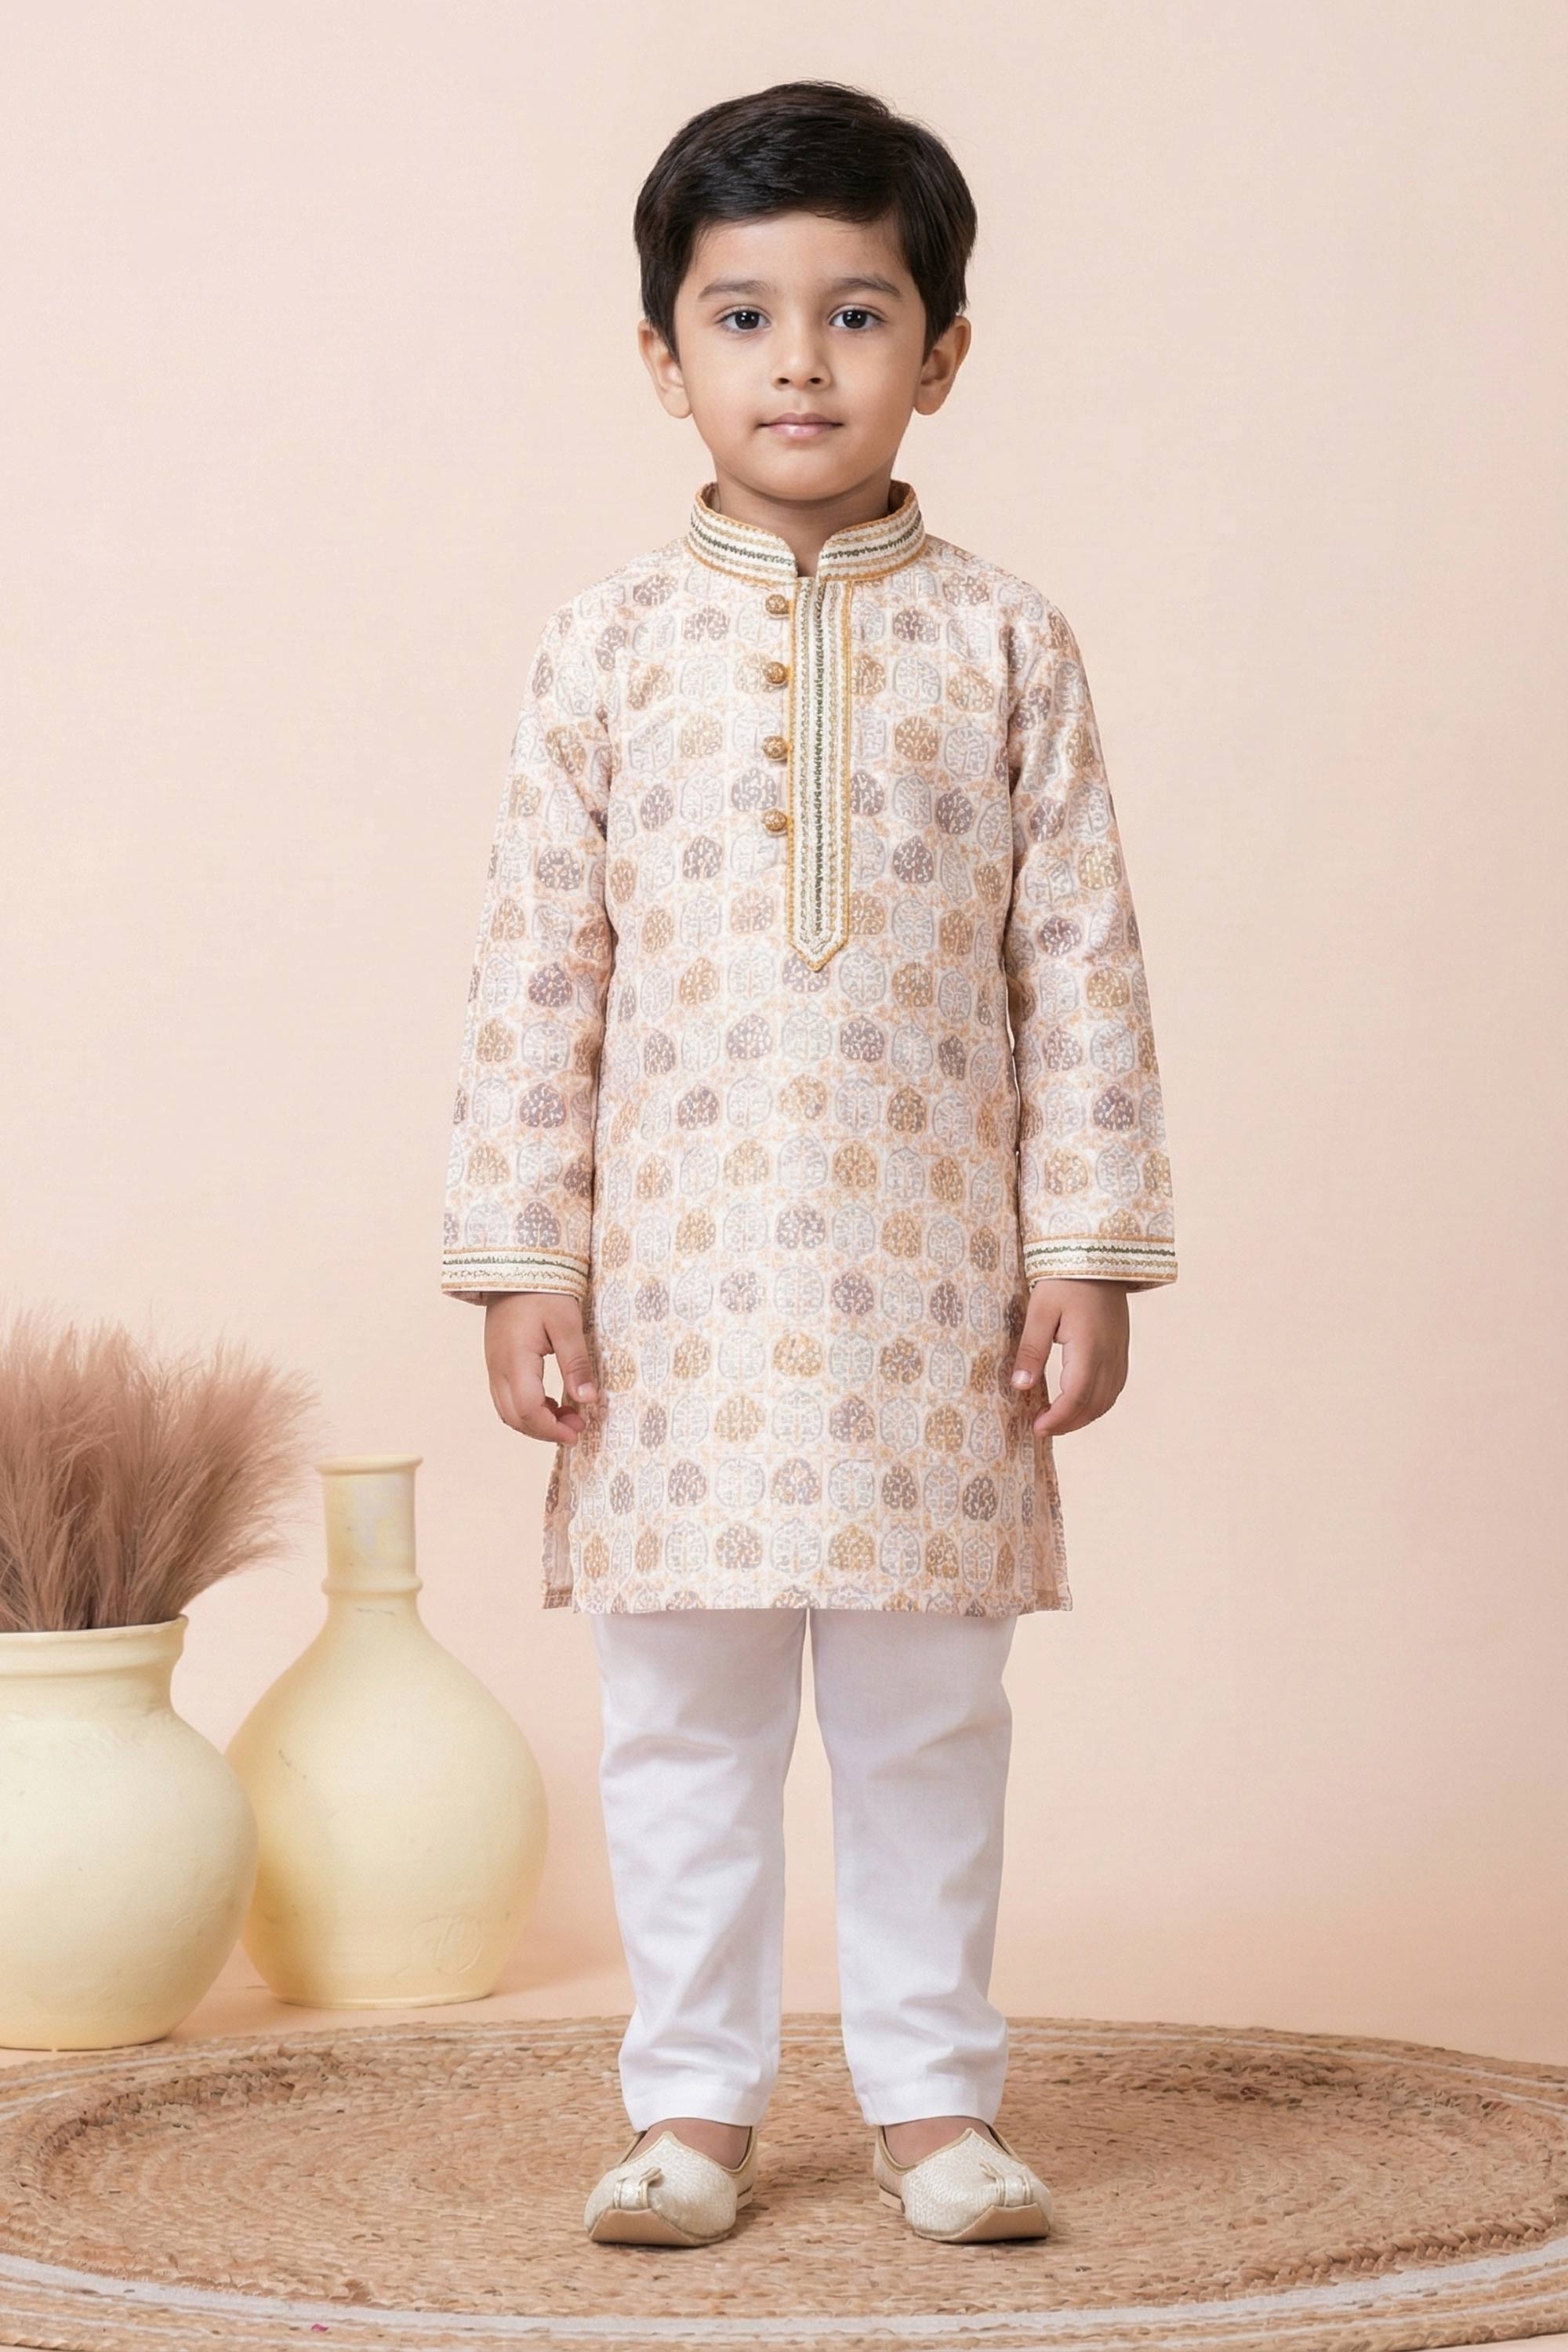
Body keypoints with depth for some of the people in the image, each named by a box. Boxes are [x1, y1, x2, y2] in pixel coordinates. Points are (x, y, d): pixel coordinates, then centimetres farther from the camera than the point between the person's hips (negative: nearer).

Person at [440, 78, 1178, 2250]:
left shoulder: (1002, 641, 2)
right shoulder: (614, 643, 2)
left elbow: (1081, 963, 1)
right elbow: (537, 967, 2)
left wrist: (1088, 1252, -3)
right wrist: (520, 1259, -2)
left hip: (933, 1287, 0)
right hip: (679, 1285, 0)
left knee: (928, 1710, 8)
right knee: (683, 1714, 7)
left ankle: (932, 2093, 21)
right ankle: (694, 2103, 19)